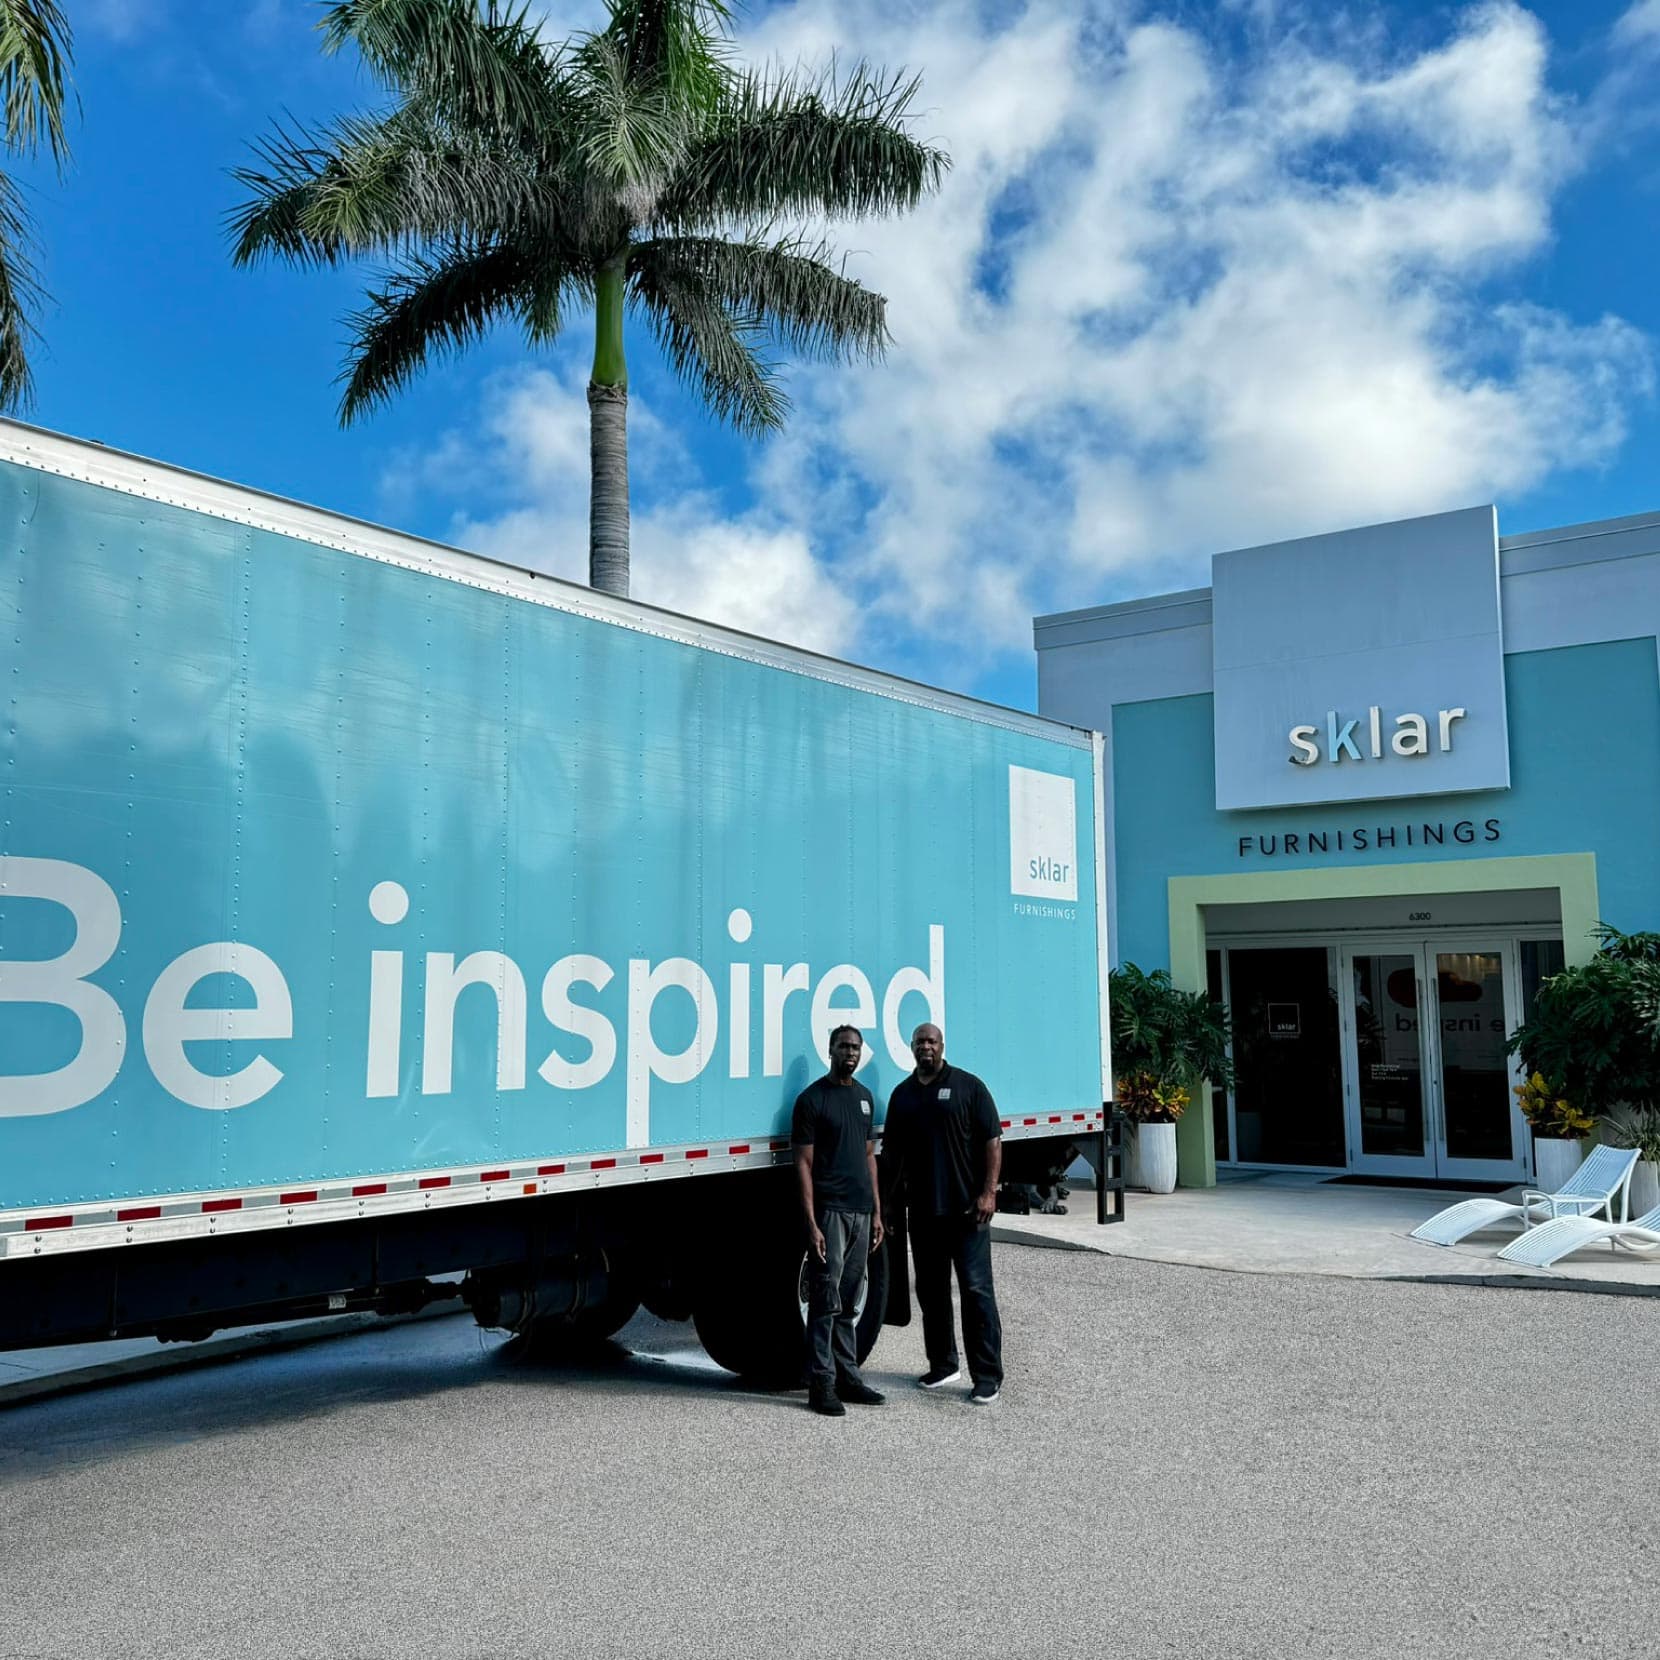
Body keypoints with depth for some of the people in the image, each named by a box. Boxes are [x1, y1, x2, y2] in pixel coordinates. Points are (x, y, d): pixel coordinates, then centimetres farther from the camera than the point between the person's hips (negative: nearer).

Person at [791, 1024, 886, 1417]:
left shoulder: (864, 1096, 15)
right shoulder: (812, 1099, -6)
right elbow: (804, 1164, -8)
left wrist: (876, 1213, 15)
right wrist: (811, 1223, -14)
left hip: (861, 1211, 7)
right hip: (829, 1210, -7)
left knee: (848, 1303, 12)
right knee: (826, 1302, -5)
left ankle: (847, 1377, 19)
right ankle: (821, 1385, 0)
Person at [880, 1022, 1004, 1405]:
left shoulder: (968, 1086, -1)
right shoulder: (903, 1093, 13)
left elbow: (992, 1141, -5)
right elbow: (892, 1151, 18)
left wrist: (988, 1191, -13)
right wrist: (886, 1200, 13)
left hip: (966, 1207, -5)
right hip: (922, 1210, 5)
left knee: (976, 1290, -4)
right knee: (930, 1290, 12)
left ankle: (988, 1376, 1)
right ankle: (943, 1364, 25)